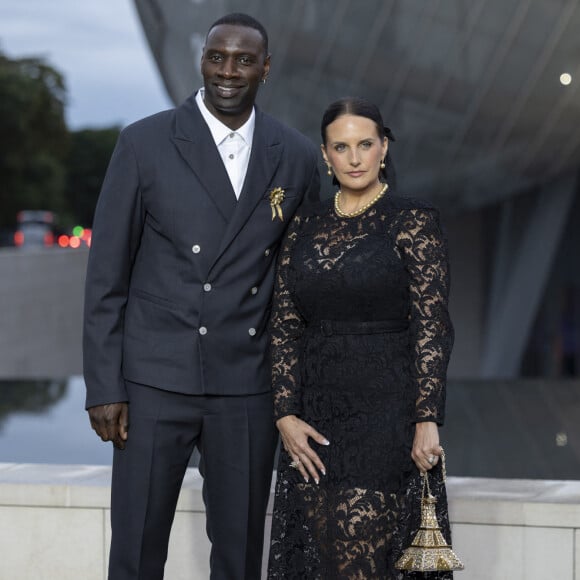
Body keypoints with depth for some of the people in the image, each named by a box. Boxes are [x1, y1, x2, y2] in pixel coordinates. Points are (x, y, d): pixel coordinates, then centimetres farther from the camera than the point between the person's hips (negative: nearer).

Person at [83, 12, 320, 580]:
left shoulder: (296, 157, 5)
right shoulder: (144, 144, -3)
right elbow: (106, 275, -2)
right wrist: (104, 387, -7)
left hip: (248, 385, 2)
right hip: (156, 379, -2)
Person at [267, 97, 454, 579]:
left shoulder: (412, 222, -3)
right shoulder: (304, 227, 11)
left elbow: (433, 327, -8)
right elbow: (285, 329, 9)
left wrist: (427, 421, -15)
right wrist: (286, 415, -1)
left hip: (386, 413, -5)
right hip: (315, 418, 5)